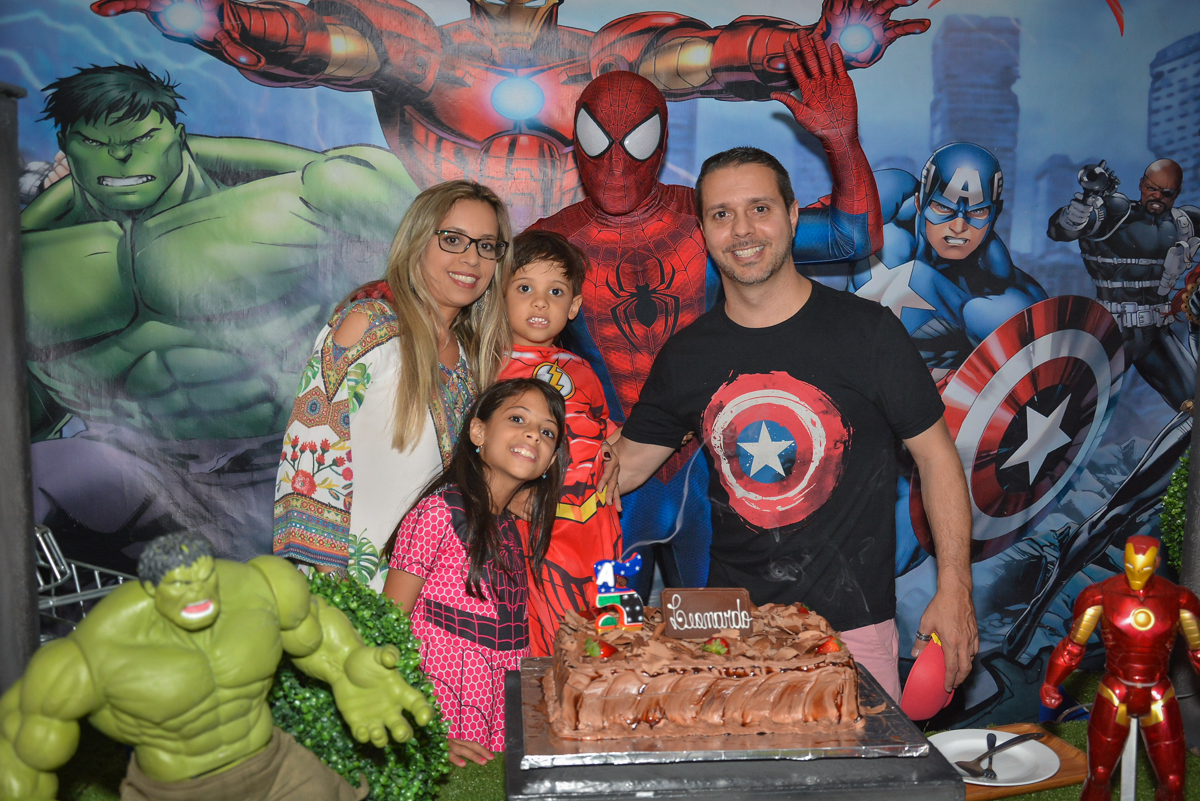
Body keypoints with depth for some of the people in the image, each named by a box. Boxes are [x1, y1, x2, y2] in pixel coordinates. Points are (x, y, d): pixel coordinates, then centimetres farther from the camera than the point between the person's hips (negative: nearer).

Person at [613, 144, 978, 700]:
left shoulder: (866, 330, -7)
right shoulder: (685, 356, 2)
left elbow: (936, 457, -1)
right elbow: (623, 467, 10)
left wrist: (954, 589, -7)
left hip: (851, 624, -2)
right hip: (729, 623, 3)